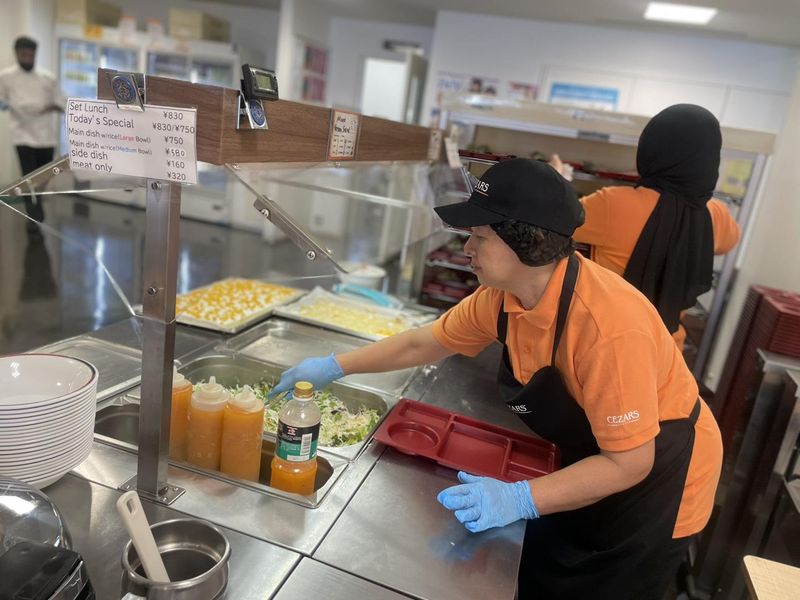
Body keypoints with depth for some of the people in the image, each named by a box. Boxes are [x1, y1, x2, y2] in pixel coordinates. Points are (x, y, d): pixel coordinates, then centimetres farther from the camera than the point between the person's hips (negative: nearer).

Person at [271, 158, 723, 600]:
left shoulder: (609, 325, -38)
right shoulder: (501, 295, -15)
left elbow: (630, 462, -30)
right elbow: (424, 344, -1)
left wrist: (519, 500, -37)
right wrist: (334, 367, -1)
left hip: (656, 478, -6)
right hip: (593, 460, 6)